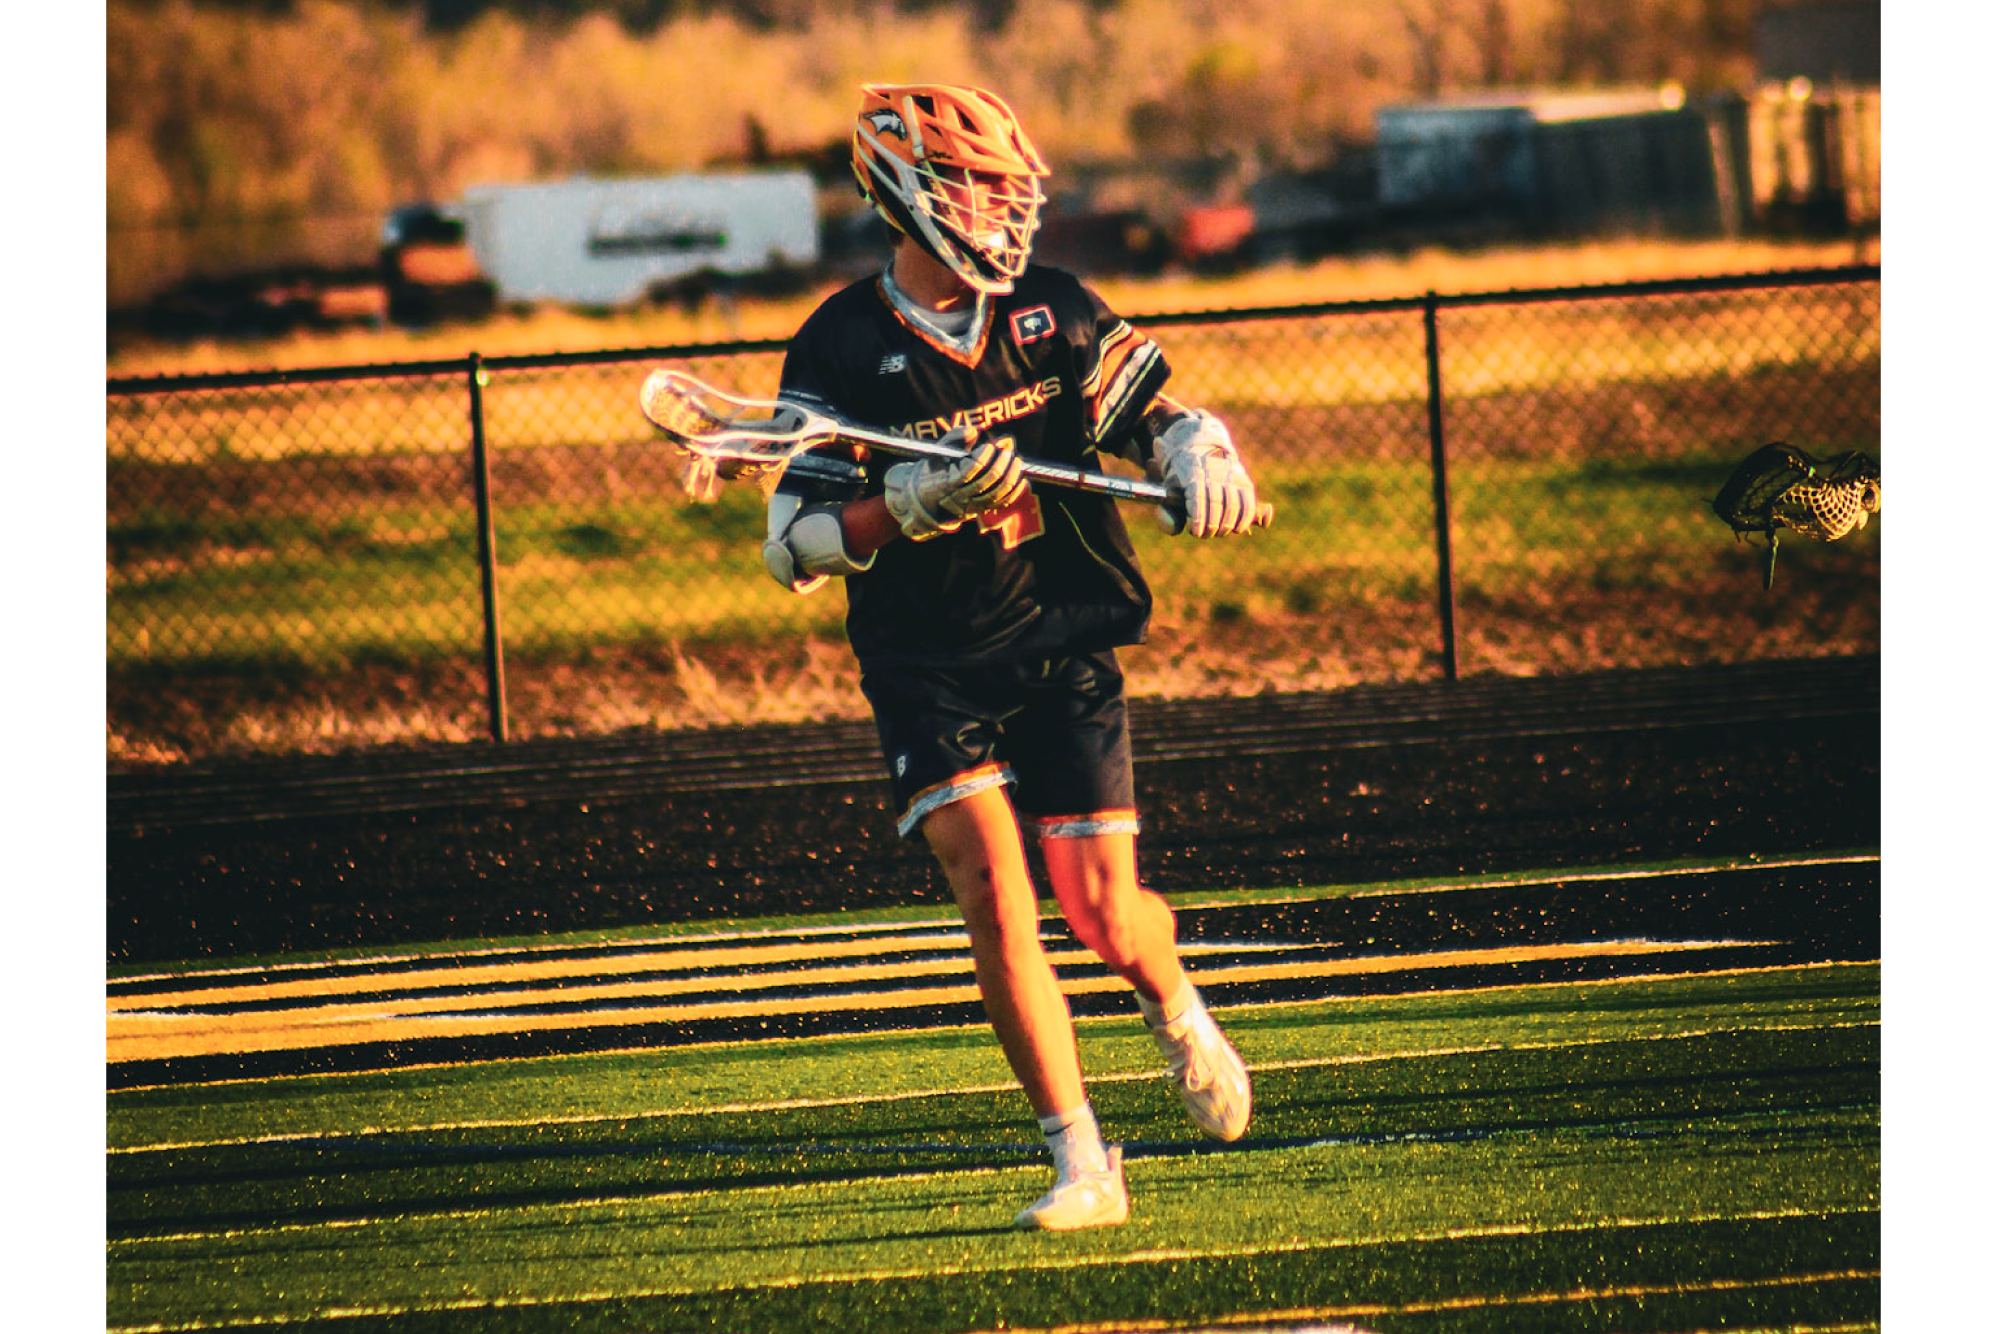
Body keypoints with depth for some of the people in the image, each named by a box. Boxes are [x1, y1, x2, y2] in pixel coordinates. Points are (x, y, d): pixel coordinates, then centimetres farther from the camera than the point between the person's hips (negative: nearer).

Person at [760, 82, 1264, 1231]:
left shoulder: (1054, 311, 2)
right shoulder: (841, 351, -6)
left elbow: (1161, 414, 6)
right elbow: (794, 548, -9)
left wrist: (1203, 461, -18)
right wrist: (912, 502, -25)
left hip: (1065, 651, 2)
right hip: (929, 672, -2)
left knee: (1108, 919, -3)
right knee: (995, 891, -19)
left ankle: (1177, 1008, 36)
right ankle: (1084, 1167, -12)